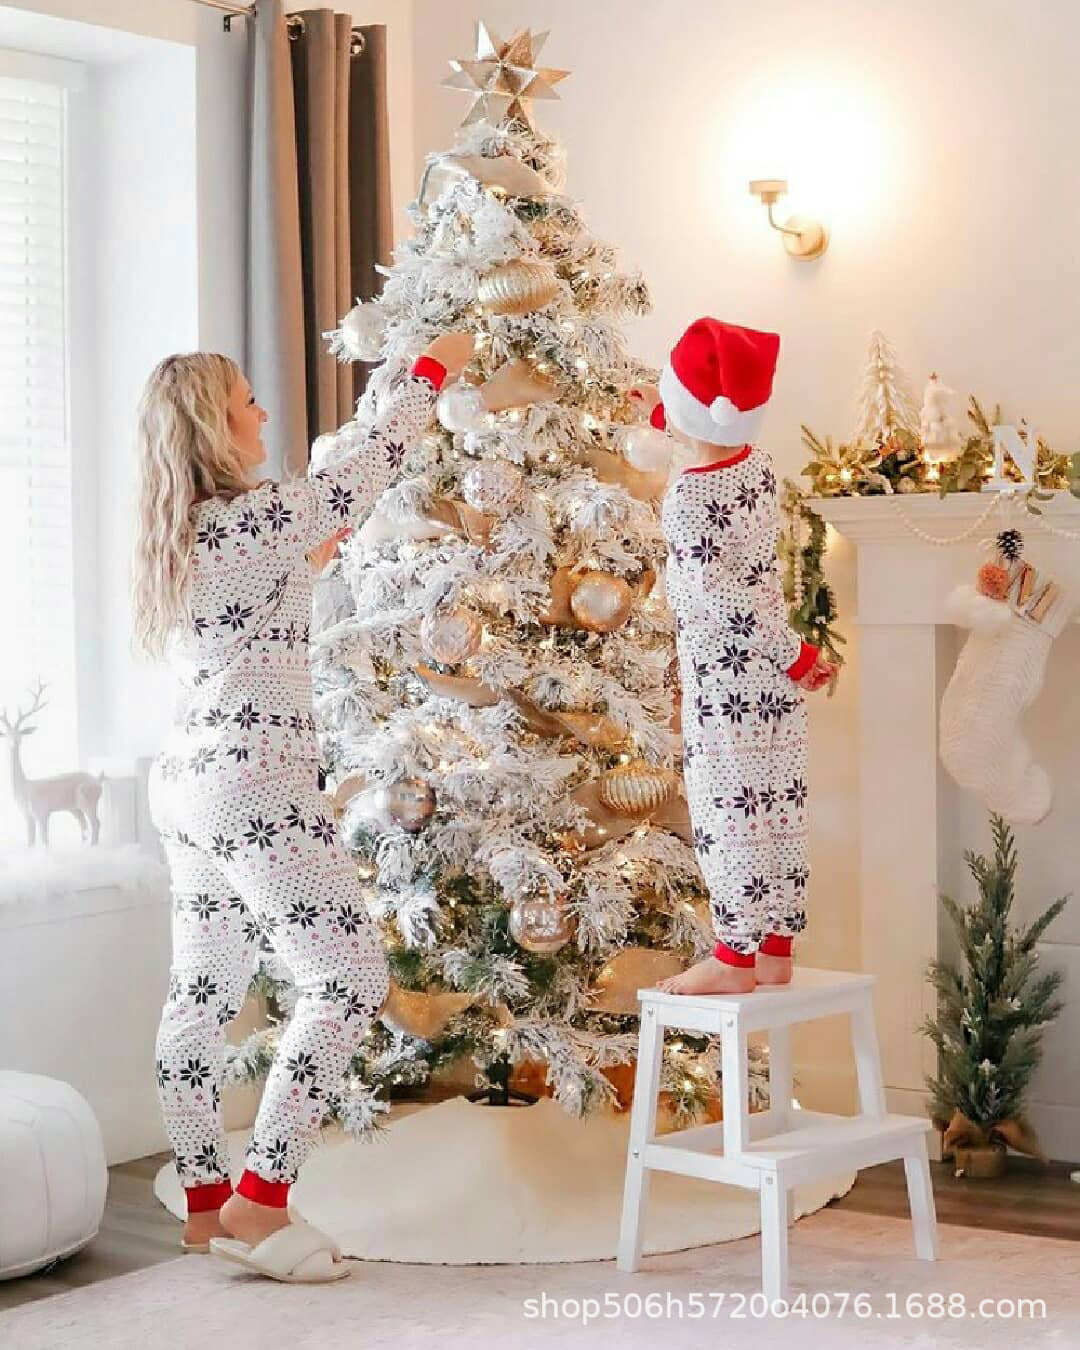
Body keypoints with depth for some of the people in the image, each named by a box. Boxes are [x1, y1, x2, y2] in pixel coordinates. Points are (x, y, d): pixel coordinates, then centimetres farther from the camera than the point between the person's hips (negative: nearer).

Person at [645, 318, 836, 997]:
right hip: (776, 685, 8)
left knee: (726, 817, 0)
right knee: (778, 813, 11)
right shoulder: (761, 465, 1)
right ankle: (776, 950, 21)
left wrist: (794, 654, -12)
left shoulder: (683, 501, -19)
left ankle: (735, 960, 7)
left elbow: (725, 600, -20)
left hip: (723, 684, -7)